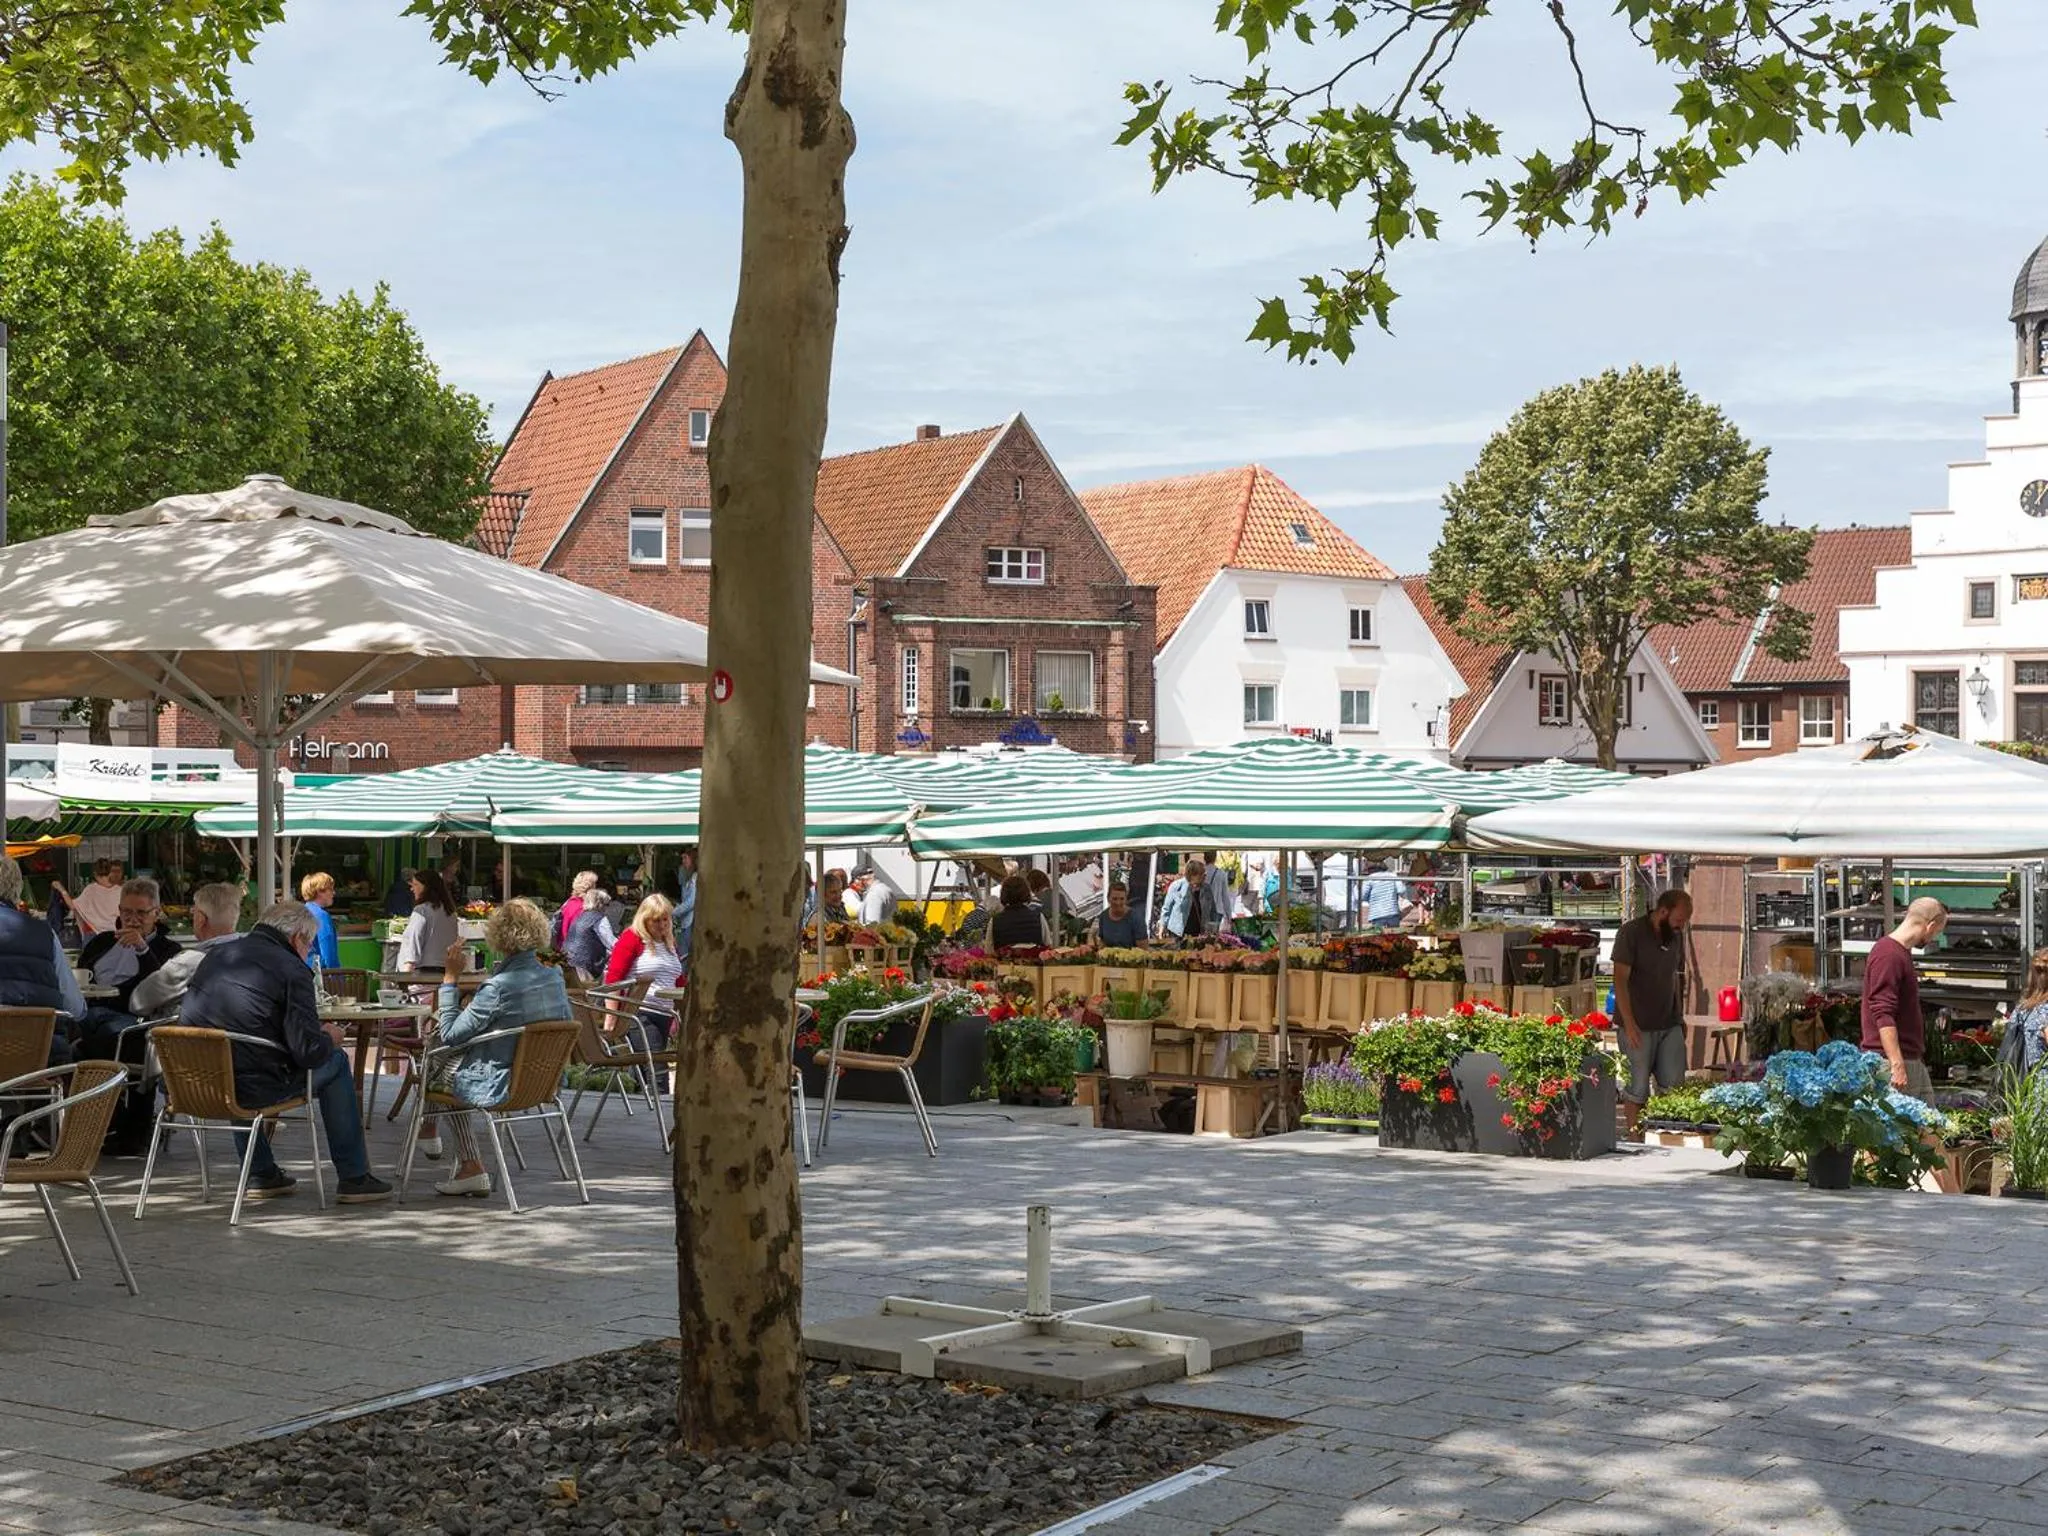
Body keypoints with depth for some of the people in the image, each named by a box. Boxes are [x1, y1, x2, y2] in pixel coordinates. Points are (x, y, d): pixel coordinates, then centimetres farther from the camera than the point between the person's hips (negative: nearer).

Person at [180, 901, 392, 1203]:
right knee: (335, 1062, 16)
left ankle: (261, 1174, 39)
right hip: (252, 1089, -7)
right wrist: (329, 1038, 10)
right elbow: (308, 1051, -15)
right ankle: (353, 1178, 19)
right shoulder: (290, 969, -9)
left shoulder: (215, 957, 13)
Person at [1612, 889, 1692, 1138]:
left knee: (1674, 1085, 2)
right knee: (1638, 1087, -1)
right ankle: (1633, 1136, 10)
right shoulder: (1632, 933, -12)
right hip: (1639, 1026, -6)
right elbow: (1620, 980, -17)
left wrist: (1680, 1015, 18)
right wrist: (1629, 1024, -23)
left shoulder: (1676, 936, 9)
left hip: (1670, 1024, 6)